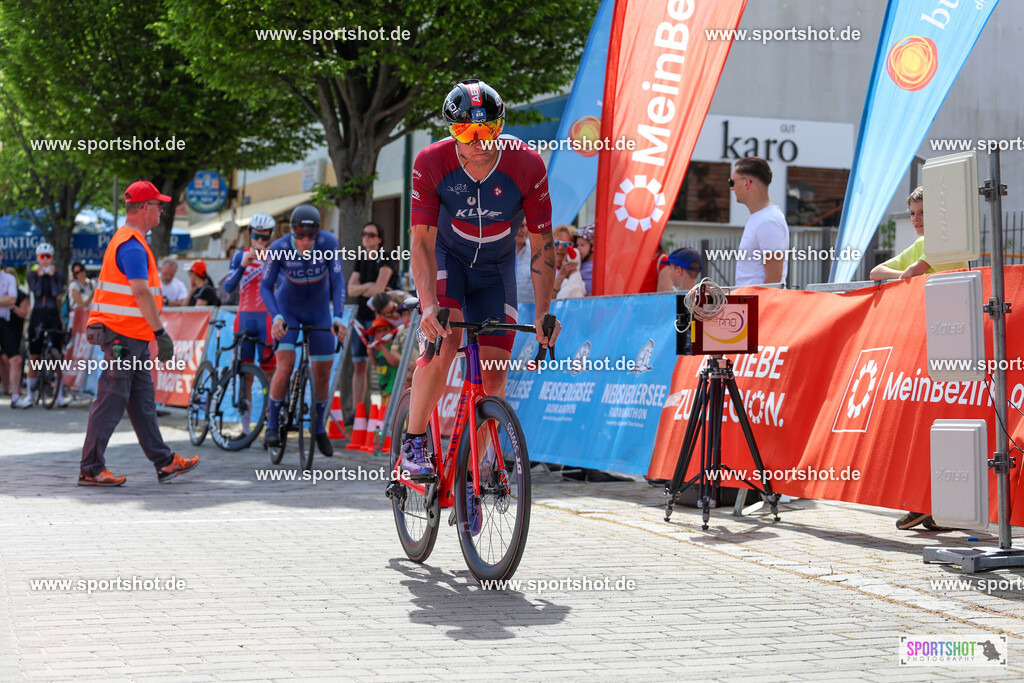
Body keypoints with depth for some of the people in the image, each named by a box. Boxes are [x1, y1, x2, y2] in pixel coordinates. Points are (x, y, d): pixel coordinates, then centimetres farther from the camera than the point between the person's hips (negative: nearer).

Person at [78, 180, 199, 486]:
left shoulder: (126, 240, 18)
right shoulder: (132, 246, -16)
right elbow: (141, 292, -23)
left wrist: (154, 332, 24)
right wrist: (160, 332, -23)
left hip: (132, 337, 11)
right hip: (124, 337, -11)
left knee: (143, 400, 12)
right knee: (111, 402, -6)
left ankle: (164, 462, 17)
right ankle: (90, 469, -1)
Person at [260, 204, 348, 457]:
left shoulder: (329, 242, -25)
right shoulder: (279, 248, -25)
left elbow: (337, 281, -23)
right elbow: (265, 286, -18)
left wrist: (338, 318, -34)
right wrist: (276, 317, -33)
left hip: (318, 311, 2)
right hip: (288, 309, -1)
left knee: (322, 371, 2)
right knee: (285, 363, -20)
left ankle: (319, 428, 23)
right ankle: (272, 425, -5)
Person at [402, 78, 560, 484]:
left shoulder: (526, 166, -25)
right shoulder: (431, 163, -25)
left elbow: (542, 244, -19)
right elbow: (423, 241, -26)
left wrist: (542, 313, -26)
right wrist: (429, 305, -40)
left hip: (495, 268, 1)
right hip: (446, 257, -1)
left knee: (493, 376, -6)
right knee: (443, 340, -28)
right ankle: (414, 444, -14)